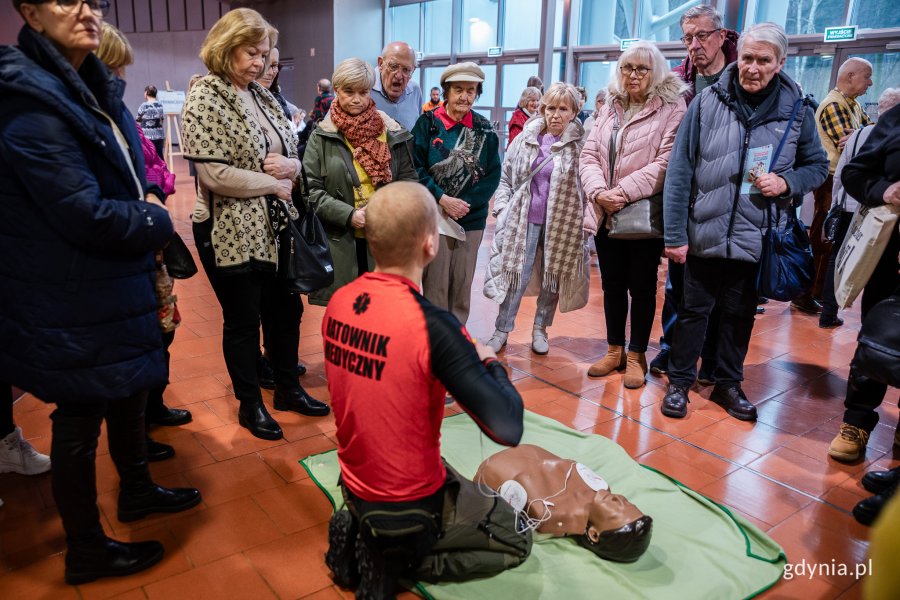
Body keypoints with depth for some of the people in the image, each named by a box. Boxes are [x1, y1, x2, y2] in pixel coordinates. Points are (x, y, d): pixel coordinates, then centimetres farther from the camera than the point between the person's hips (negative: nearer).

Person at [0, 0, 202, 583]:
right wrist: (157, 222, -11)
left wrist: (148, 199, 0)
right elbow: (85, 212, -27)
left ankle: (137, 489, 46)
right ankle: (87, 551, 26)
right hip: (72, 300, -9)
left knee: (130, 388, 22)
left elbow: (128, 170, 19)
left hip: (117, 281, 9)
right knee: (81, 417, 6)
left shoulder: (94, 87, 9)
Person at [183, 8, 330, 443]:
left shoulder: (262, 96, 10)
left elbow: (294, 154, 14)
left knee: (286, 310, 15)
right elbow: (214, 174, -21)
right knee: (242, 320, 8)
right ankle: (250, 404, 27)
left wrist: (289, 166, -9)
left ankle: (287, 388, 35)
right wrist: (273, 184, -13)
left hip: (273, 227, 7)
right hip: (230, 232, -7)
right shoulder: (205, 98, -12)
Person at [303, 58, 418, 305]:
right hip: (339, 242, -1)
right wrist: (349, 215, -15)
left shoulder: (392, 133, 6)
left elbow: (409, 178, 11)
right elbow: (311, 189, -3)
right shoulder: (322, 137, 2)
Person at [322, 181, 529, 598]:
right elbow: (508, 429, -28)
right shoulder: (431, 325, -31)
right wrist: (490, 364, -9)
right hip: (409, 508, -6)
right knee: (515, 539, 18)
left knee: (462, 484, 34)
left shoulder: (338, 303, -8)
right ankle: (394, 557, 4)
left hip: (355, 487, 7)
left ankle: (360, 537, 15)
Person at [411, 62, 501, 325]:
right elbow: (415, 167, -8)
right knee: (435, 283, 2)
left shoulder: (484, 129, 4)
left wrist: (466, 203, -12)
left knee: (463, 284, 11)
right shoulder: (428, 123, -3)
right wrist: (442, 199, -17)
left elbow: (493, 174, 1)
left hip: (472, 219, 3)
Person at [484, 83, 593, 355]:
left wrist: (587, 216, -14)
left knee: (553, 278, 10)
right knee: (517, 275, 2)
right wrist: (503, 208, 1)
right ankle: (502, 331, 14)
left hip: (561, 223, -1)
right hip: (524, 220, 1)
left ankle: (540, 328, 29)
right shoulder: (525, 139, 3)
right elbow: (506, 177, 11)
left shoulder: (581, 146, -5)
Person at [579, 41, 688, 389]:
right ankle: (615, 350, 28)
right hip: (606, 214, 5)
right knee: (612, 284, 13)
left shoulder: (671, 109, -4)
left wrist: (624, 192, -20)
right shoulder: (610, 108, 13)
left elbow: (666, 162, -15)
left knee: (641, 286, 6)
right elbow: (589, 155, 6)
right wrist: (598, 192, -12)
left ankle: (636, 355, 21)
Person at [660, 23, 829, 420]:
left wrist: (787, 183, -12)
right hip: (703, 234, -1)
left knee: (740, 314, 14)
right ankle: (679, 381, 25)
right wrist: (674, 234, -9)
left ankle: (728, 383, 32)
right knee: (693, 310, 10)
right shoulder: (707, 102, -6)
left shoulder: (797, 110, 0)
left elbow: (817, 166, 11)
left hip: (755, 238, 2)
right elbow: (679, 171, -7)